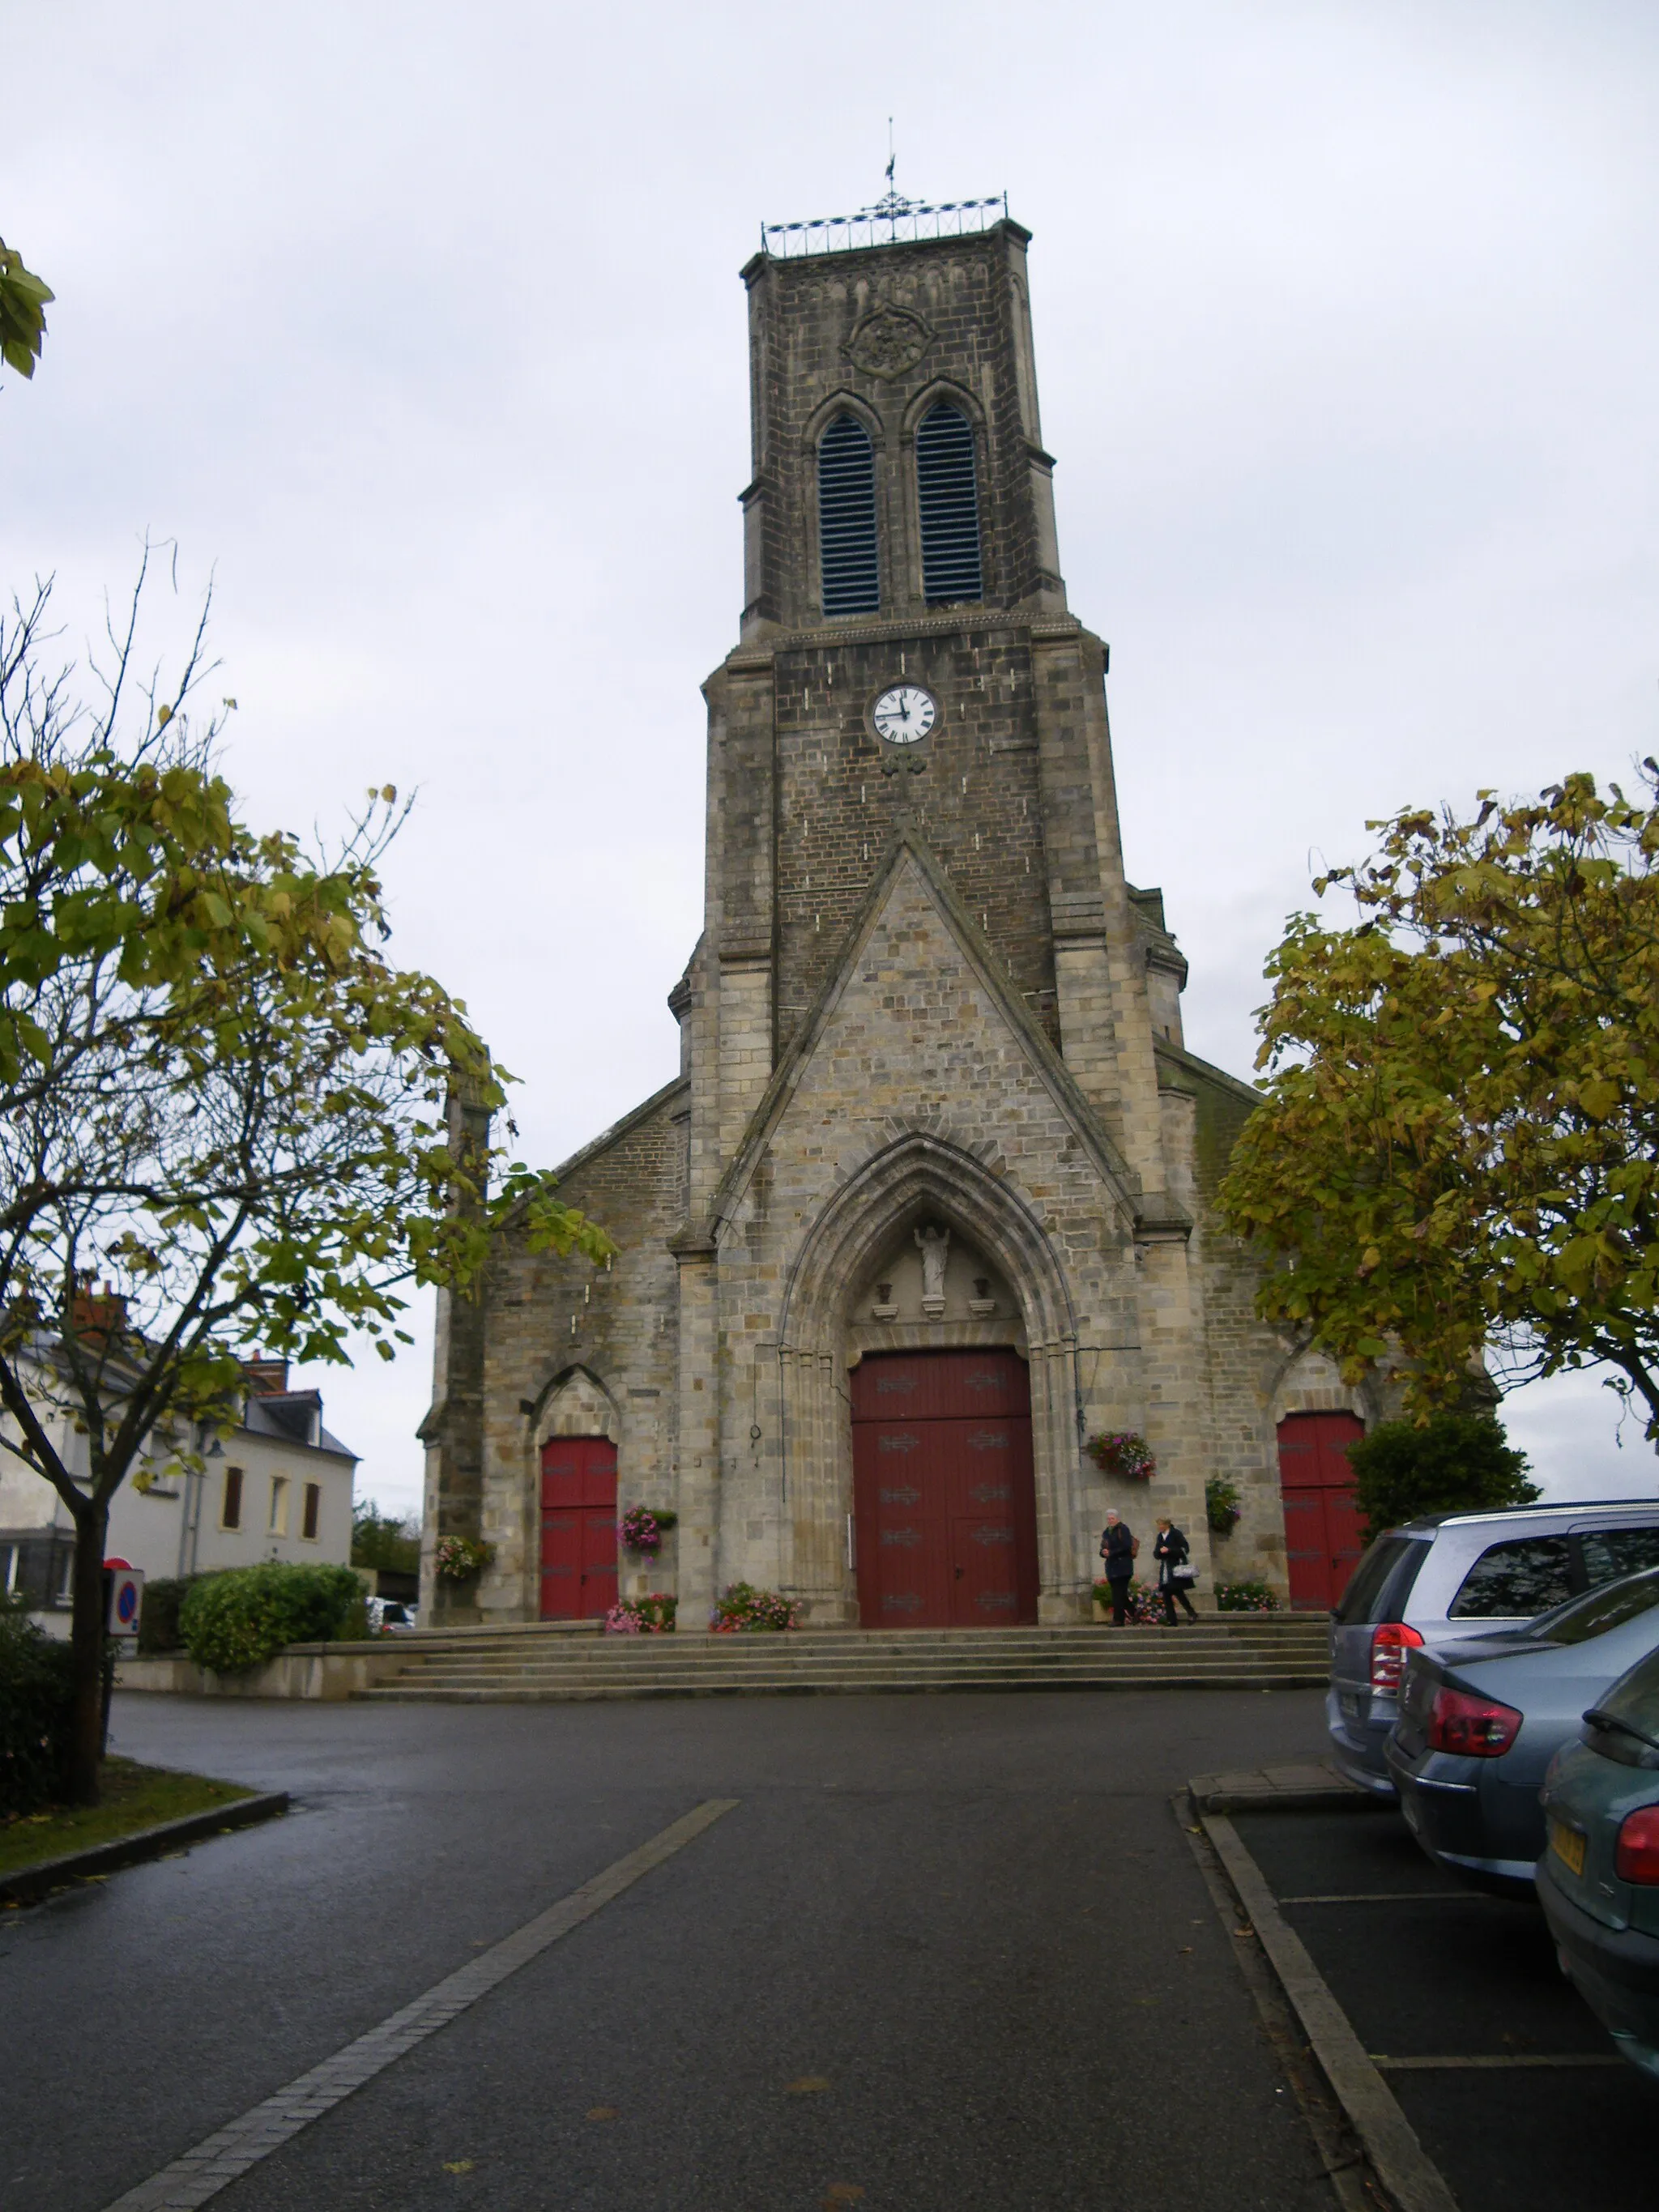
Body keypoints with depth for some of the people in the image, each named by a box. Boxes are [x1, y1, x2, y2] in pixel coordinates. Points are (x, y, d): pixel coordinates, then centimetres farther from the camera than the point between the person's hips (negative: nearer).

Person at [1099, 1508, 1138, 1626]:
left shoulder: (1123, 1529, -4)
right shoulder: (1106, 1532, 18)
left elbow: (1126, 1547, -15)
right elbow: (1103, 1550, 18)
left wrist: (1111, 1553, -17)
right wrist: (1103, 1552, -6)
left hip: (1122, 1566, -7)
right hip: (1112, 1567, 7)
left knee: (1119, 1594, -10)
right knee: (1119, 1594, 7)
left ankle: (1118, 1619, -10)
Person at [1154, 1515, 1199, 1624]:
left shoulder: (1176, 1534, -5)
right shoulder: (1160, 1536, 14)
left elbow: (1185, 1549, -11)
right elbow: (1155, 1554, 13)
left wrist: (1169, 1550, -16)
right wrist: (1160, 1551, -10)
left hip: (1177, 1568, -6)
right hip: (1165, 1569, 6)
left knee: (1178, 1591, -13)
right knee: (1166, 1594, 0)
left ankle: (1191, 1613, 3)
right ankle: (1170, 1620, 2)